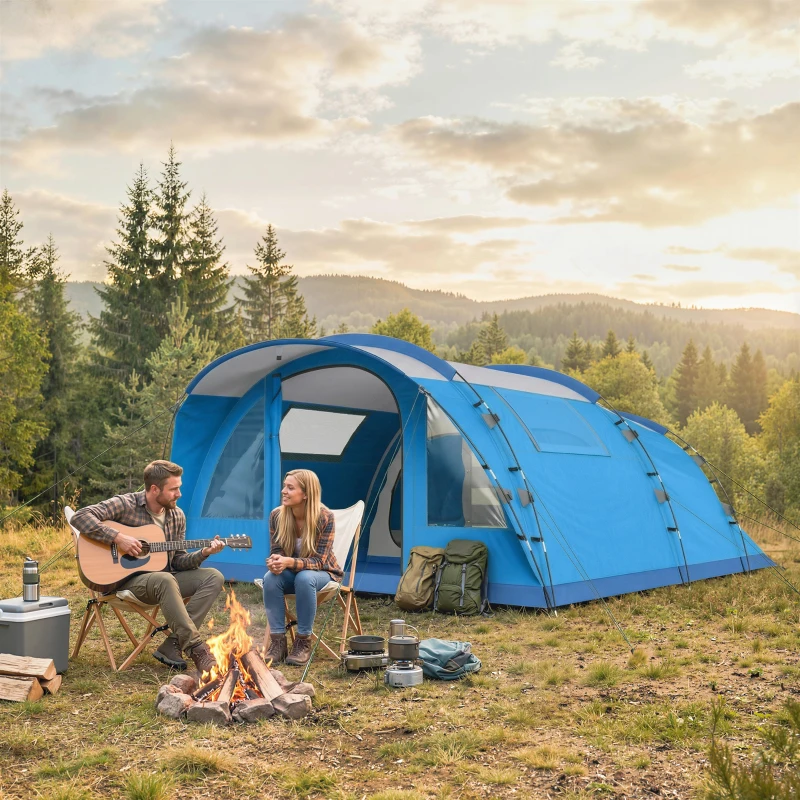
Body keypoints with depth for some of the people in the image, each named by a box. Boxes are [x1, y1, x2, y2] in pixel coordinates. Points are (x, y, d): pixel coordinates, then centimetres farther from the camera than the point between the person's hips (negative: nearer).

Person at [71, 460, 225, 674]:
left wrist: (203, 553, -9)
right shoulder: (125, 504, -10)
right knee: (165, 580, -39)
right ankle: (197, 649, -33)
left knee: (214, 577, -14)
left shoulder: (177, 516, 8)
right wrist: (117, 537, -28)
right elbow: (80, 517, -20)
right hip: (127, 579, -7)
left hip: (164, 577, 7)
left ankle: (172, 646, -22)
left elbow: (178, 561, 10)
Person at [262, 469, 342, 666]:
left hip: (321, 573, -3)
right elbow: (276, 551, -5)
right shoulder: (277, 515, -12)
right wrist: (275, 562, -32)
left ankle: (303, 642, -24)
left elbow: (318, 561, -24)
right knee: (270, 578, -30)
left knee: (304, 578, -37)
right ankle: (278, 641, -23)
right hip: (290, 573, 3)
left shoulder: (325, 517, -23)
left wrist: (290, 562, -42)